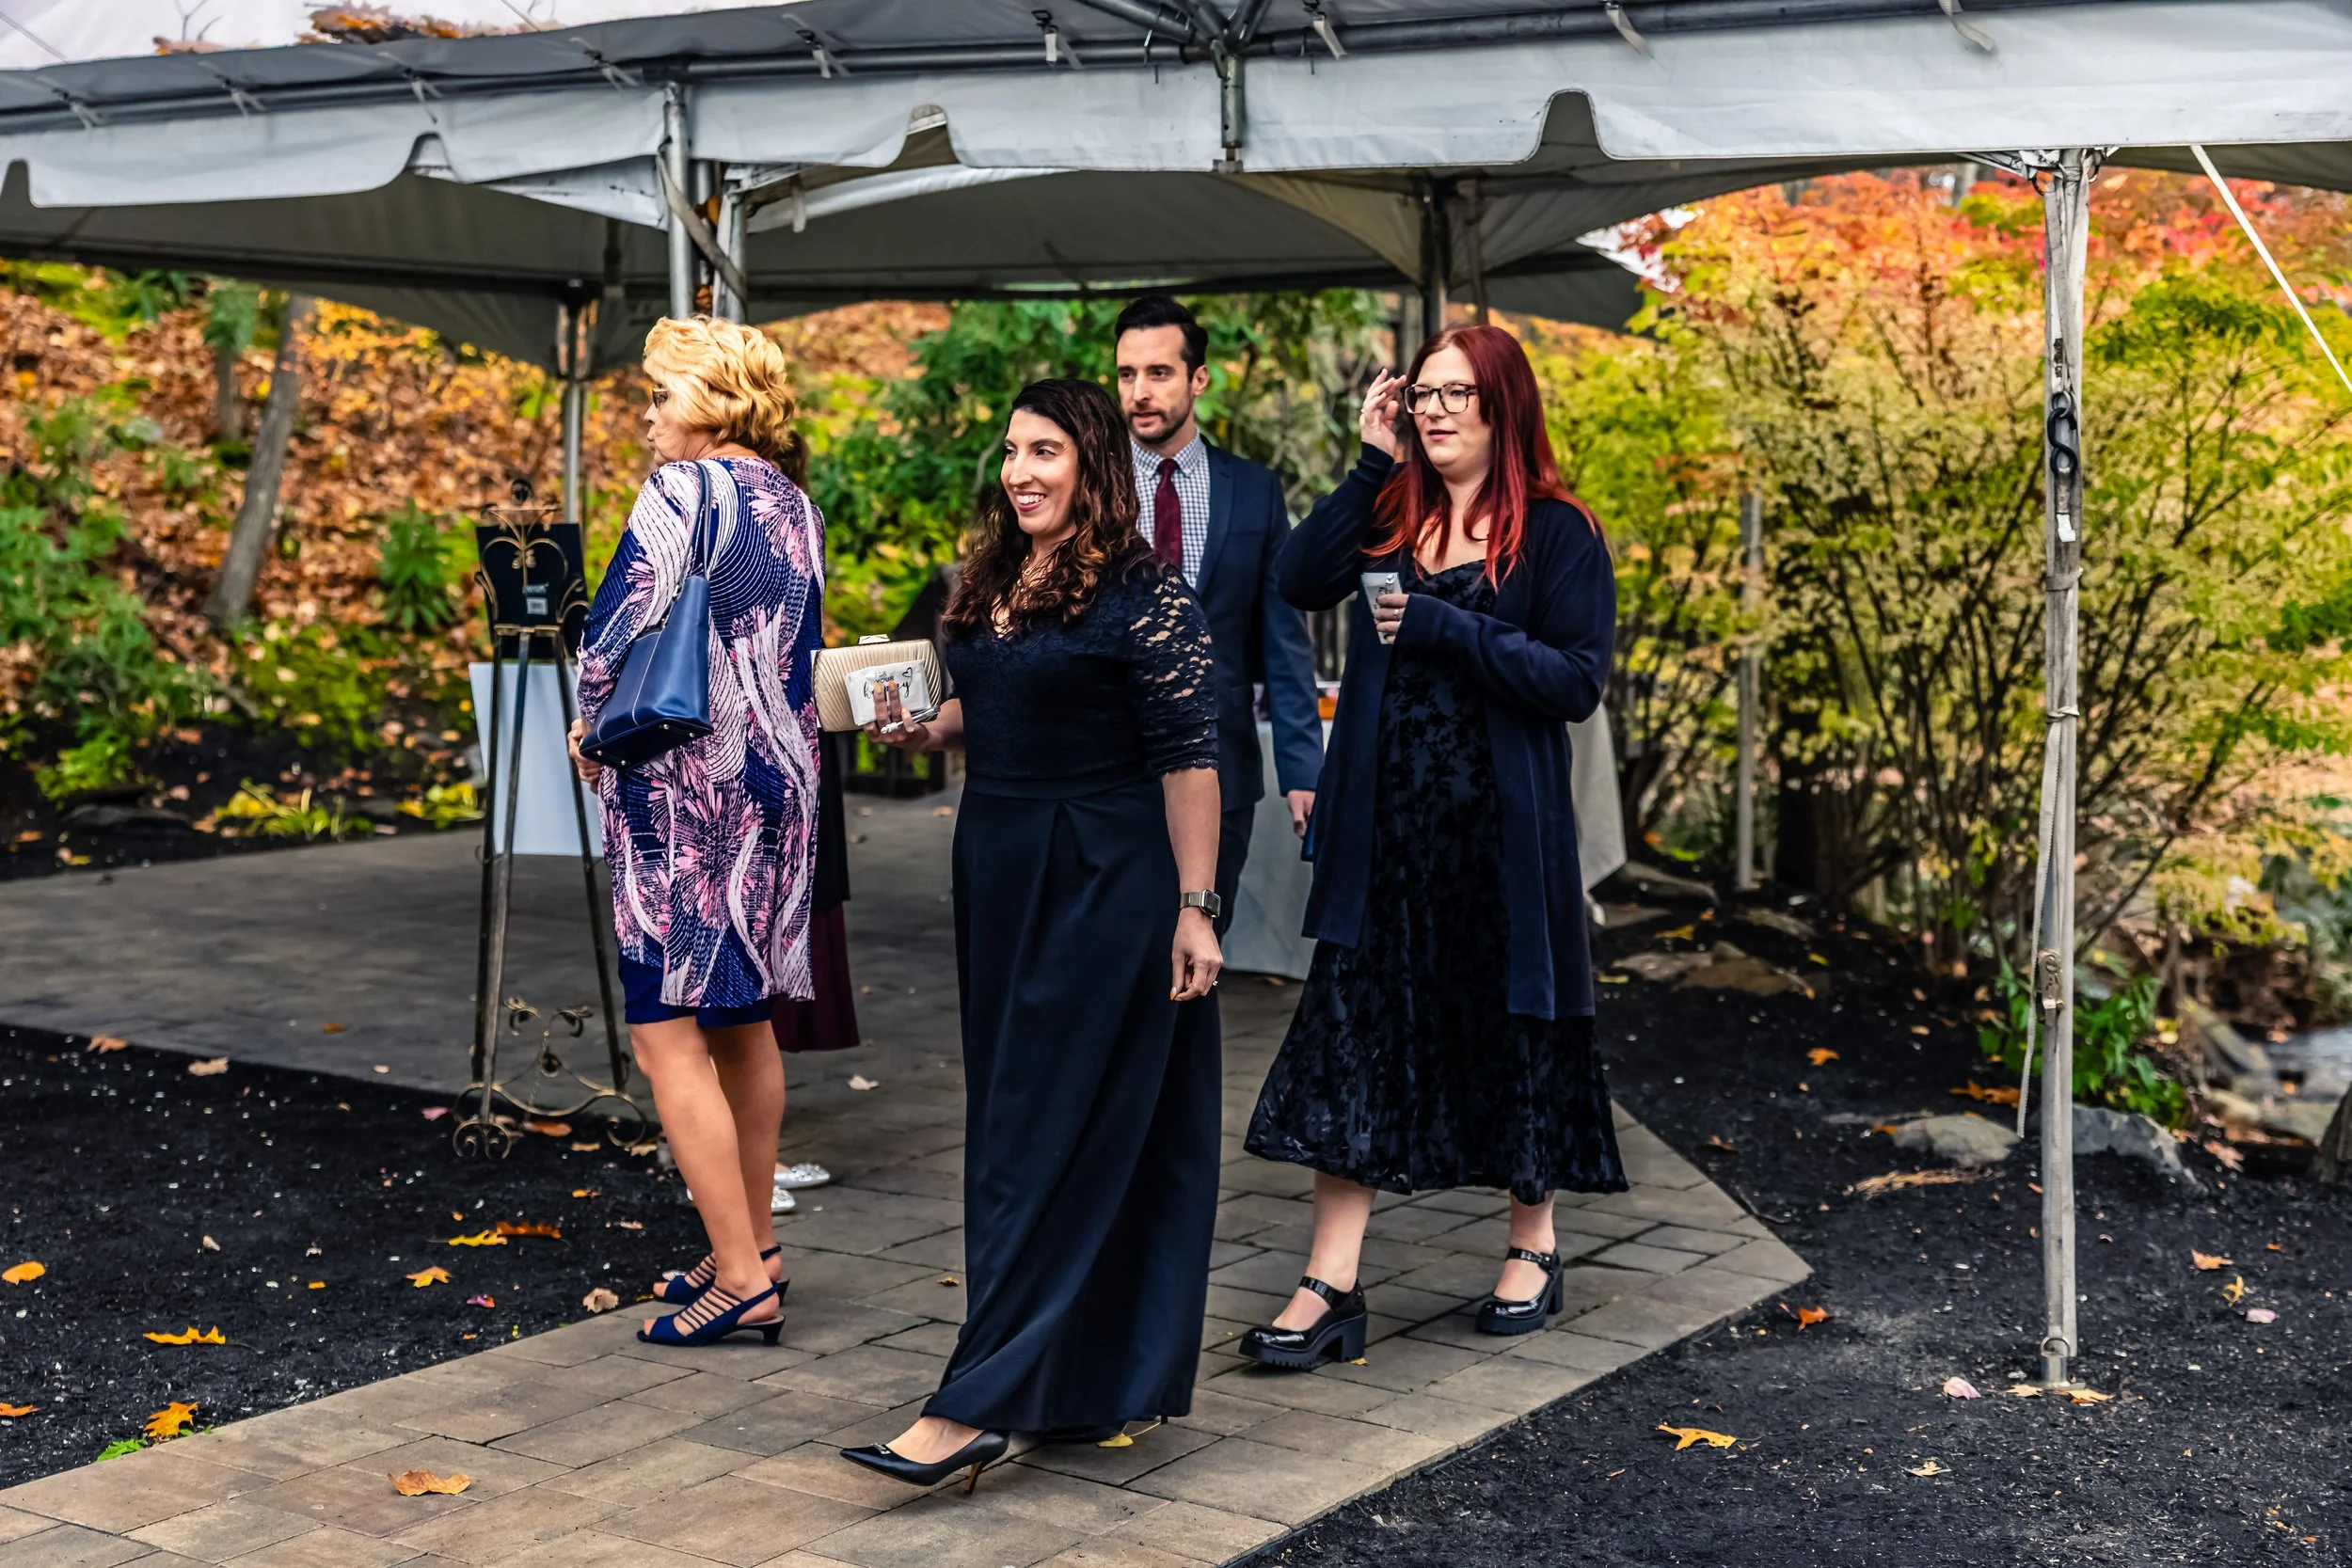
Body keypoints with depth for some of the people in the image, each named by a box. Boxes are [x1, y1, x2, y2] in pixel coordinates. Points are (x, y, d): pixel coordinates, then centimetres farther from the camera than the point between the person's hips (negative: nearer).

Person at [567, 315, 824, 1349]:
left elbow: (623, 625, -15)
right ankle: (753, 1243, 25)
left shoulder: (682, 491, -12)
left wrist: (593, 723, 4)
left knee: (670, 1030, -6)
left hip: (683, 783, -9)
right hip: (777, 779, 9)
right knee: (745, 1022, 16)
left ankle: (740, 1278, -6)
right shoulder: (796, 504, 12)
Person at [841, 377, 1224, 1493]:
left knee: (1045, 1132, -7)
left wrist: (1194, 907, -17)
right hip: (998, 869, 8)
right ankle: (1086, 1382, 23)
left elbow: (1186, 757, -15)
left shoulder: (1145, 594, -13)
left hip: (1106, 884, -8)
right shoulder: (989, 583, 11)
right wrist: (922, 730, 4)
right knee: (1012, 1115, 11)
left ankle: (980, 1402, -6)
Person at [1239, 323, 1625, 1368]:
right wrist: (1373, 461, -7)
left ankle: (1533, 1246, 30)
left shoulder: (1557, 534, -3)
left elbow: (1578, 679, -12)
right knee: (1353, 1028, -1)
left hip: (1500, 826, -3)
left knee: (1511, 1028, 10)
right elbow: (1300, 582, -6)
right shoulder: (1391, 515, 9)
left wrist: (1446, 629, -18)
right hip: (1386, 823, 4)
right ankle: (1331, 1285, 1)